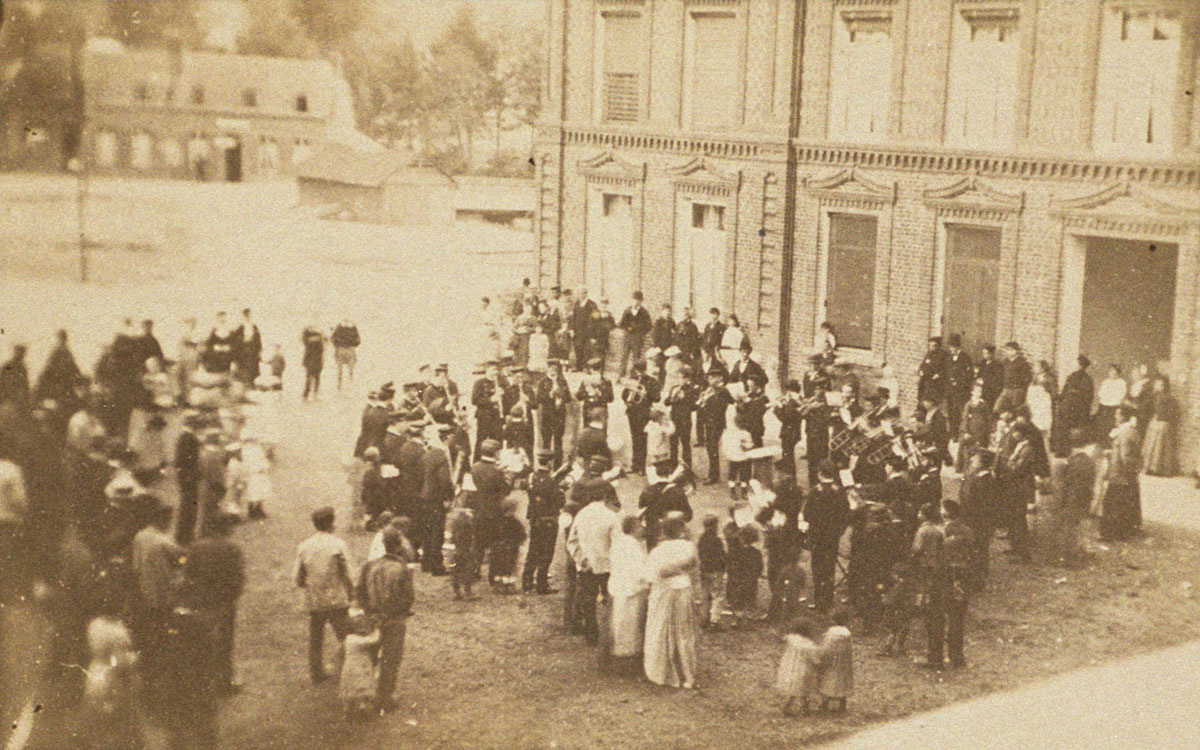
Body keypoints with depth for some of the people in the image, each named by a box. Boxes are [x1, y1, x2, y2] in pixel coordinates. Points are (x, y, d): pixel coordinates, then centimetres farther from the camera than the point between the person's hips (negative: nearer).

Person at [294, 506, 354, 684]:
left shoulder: (303, 546, 2)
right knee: (343, 637, 6)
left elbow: (298, 579, 4)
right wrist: (351, 592, 6)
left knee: (315, 639, 14)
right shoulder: (338, 545, -10)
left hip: (313, 601, 4)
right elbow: (347, 575, -10)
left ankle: (316, 673, 19)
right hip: (337, 599, -4)